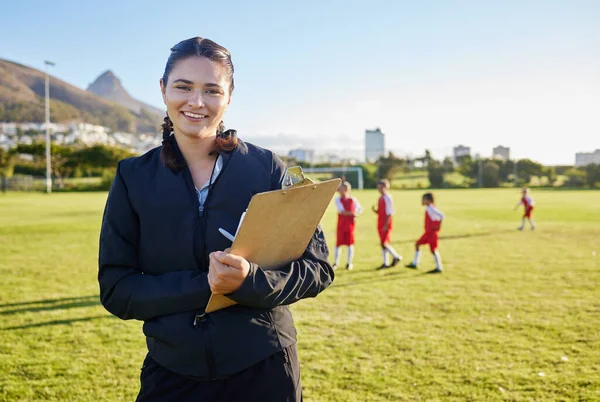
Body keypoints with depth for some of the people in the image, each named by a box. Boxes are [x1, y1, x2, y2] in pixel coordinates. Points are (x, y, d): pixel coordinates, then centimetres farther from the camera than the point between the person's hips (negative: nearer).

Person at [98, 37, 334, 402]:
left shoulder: (267, 168, -6)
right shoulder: (134, 178, -2)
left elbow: (317, 267, -5)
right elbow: (115, 289, -5)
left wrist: (249, 281, -24)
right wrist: (202, 285, -19)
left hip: (265, 372, 0)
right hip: (172, 373, 1)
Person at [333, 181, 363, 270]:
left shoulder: (353, 199, 6)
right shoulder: (338, 199, 0)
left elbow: (360, 209, 14)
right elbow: (341, 211, -11)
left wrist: (357, 213, -7)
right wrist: (352, 213, -15)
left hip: (350, 224, 1)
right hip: (341, 224, -1)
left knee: (350, 243, 3)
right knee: (338, 243, 2)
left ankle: (349, 263, 11)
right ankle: (336, 262, 10)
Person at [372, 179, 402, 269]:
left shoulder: (387, 198, -13)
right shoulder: (380, 198, 13)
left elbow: (389, 213, -16)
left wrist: (386, 225, -19)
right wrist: (374, 210, -2)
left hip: (386, 224, -9)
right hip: (380, 224, 9)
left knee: (384, 243, -10)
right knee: (382, 244, 9)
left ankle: (396, 257, 8)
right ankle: (386, 263, 15)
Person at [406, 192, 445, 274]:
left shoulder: (431, 208, -18)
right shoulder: (428, 208, 10)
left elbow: (441, 215, -28)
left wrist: (439, 226, -21)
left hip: (432, 232, -10)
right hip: (428, 232, 10)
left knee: (433, 249, -3)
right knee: (417, 244, 12)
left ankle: (439, 268, 6)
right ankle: (415, 264, 17)